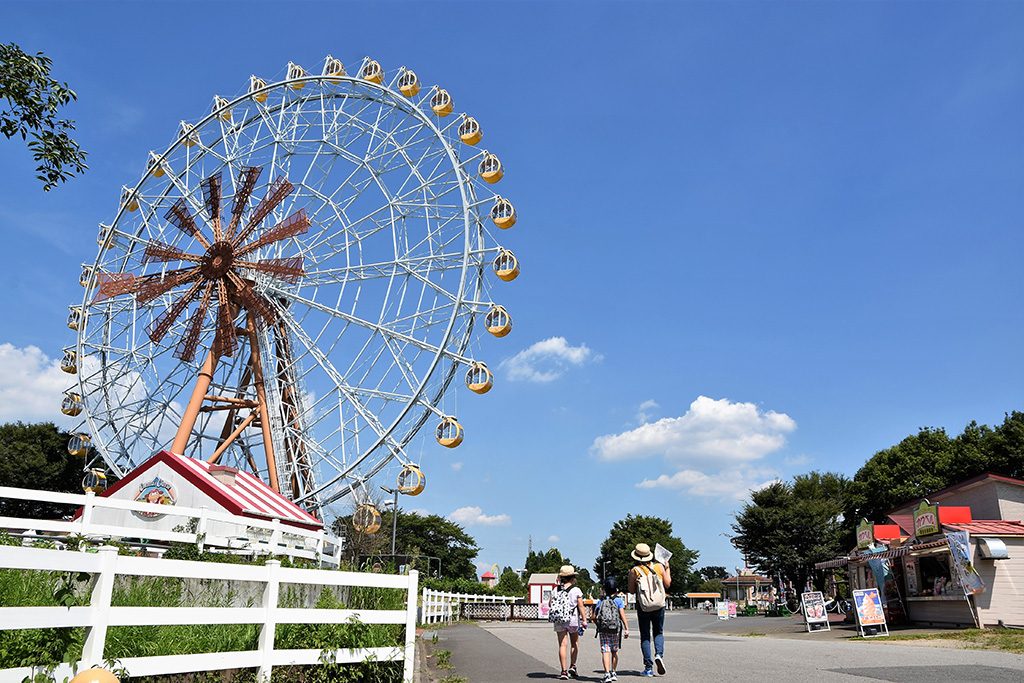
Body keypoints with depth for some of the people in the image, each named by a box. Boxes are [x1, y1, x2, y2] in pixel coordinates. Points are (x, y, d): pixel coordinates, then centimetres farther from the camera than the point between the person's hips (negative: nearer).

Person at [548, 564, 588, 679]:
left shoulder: (556, 590, 2)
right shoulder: (576, 590, -7)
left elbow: (550, 604, 4)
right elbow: (581, 607, -9)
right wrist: (584, 620, -5)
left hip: (559, 621, 2)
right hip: (573, 620, -2)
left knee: (563, 645, 3)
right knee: (574, 643, 19)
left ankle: (564, 671, 2)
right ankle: (572, 666, 17)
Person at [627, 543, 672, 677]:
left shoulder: (634, 571, -8)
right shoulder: (659, 567, -2)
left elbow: (631, 590, -3)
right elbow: (667, 585, 6)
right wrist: (667, 569, 17)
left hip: (642, 606, -1)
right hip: (659, 605, 2)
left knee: (645, 636, 8)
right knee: (658, 632, 18)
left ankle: (648, 667, 5)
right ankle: (659, 654, -8)